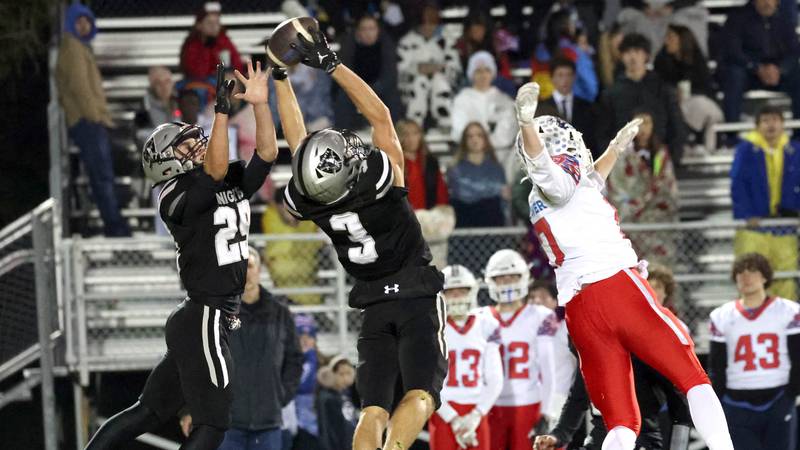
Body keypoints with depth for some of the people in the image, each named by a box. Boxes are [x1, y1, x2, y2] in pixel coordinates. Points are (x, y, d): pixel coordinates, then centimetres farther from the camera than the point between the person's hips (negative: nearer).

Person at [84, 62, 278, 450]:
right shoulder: (177, 197, -13)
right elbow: (216, 171, -29)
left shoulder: (232, 186, 11)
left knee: (149, 412, 12)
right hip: (204, 319, -9)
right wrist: (222, 110, -32)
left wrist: (259, 104, -3)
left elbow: (267, 153, 9)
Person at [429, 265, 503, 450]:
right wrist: (453, 419, -11)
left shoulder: (486, 327, 7)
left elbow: (495, 381, 7)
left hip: (476, 415, 2)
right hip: (444, 414, -2)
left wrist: (475, 416, -6)